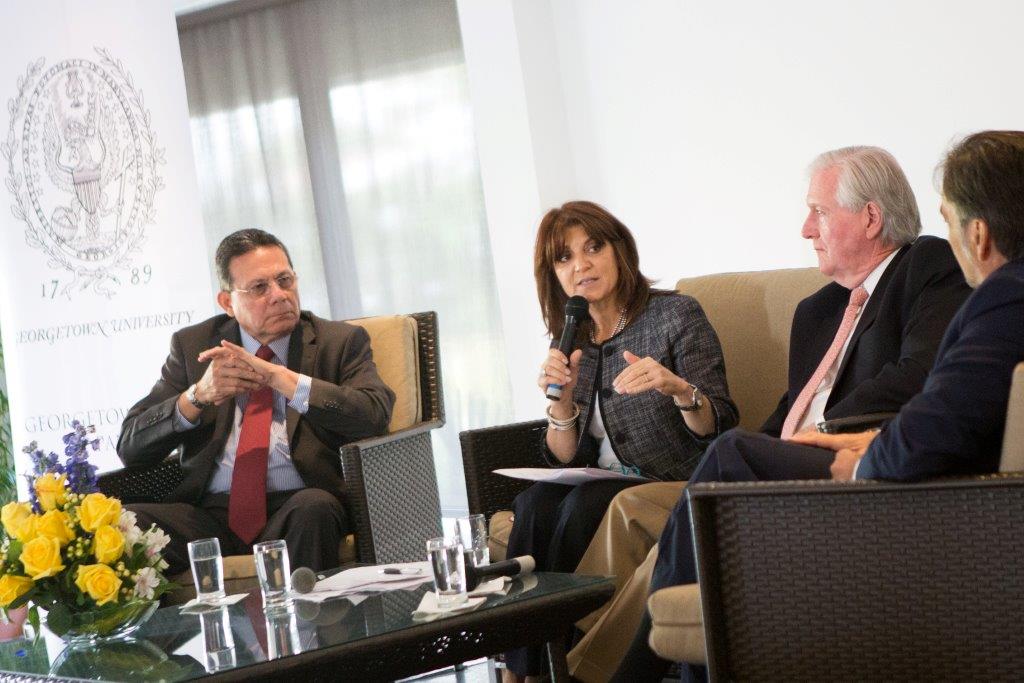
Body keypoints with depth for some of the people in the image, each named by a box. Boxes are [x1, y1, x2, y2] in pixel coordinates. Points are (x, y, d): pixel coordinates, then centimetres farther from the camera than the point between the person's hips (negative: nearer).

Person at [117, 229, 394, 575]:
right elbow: (130, 446, 7)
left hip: (297, 507, -1)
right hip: (210, 513, 1)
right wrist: (198, 395, -10)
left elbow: (375, 416, -10)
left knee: (313, 508, -36)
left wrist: (278, 377, -14)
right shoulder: (192, 345, 14)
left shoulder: (341, 341, 10)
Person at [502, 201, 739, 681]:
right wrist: (561, 399, -10)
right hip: (603, 484, 4)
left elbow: (718, 430, -9)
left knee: (585, 505, -31)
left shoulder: (676, 316, -3)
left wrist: (679, 389, -30)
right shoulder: (569, 342, 11)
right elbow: (566, 460, 8)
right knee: (535, 505, -26)